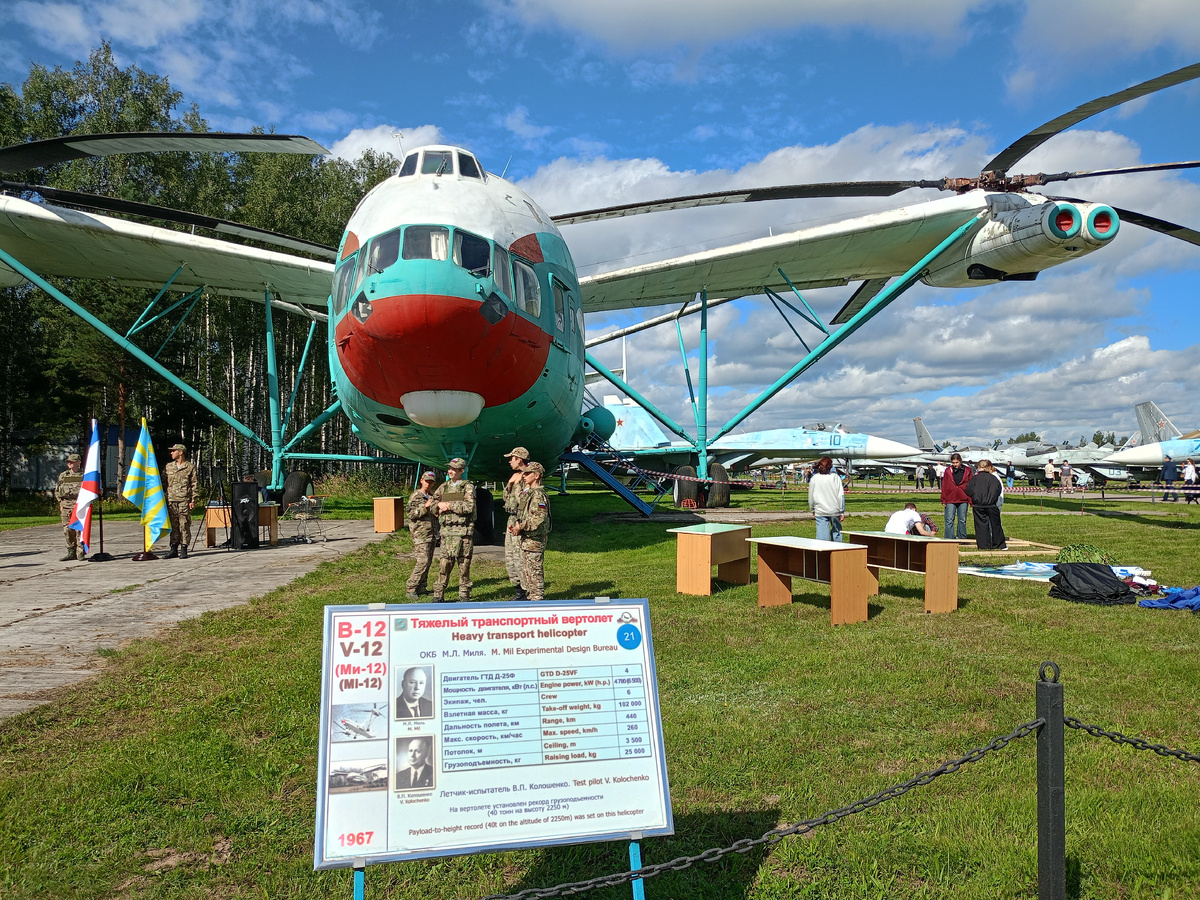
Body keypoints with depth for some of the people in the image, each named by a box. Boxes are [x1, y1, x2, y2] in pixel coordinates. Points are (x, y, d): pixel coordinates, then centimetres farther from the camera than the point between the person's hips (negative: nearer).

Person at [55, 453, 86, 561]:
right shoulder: (63, 476, 14)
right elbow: (57, 491, 17)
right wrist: (61, 503, 7)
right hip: (66, 506, 3)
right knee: (68, 530, 4)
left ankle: (80, 553, -3)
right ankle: (71, 553, 12)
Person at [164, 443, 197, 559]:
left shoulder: (190, 467, 3)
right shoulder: (168, 466, 14)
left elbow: (194, 485, 1)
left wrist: (193, 500, -6)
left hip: (184, 500, -4)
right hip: (171, 500, 4)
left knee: (184, 525, -3)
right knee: (173, 525, 5)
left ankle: (183, 549, 1)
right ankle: (174, 549, 11)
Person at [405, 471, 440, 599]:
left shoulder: (433, 496, 18)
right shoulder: (415, 496, -4)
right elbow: (410, 513, -12)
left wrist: (437, 513, 8)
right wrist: (425, 507, -22)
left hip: (432, 533, 8)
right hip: (420, 533, -8)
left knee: (428, 562, 8)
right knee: (422, 561, -15)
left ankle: (422, 588, 15)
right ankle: (410, 589, -9)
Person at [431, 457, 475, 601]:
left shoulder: (468, 487, 0)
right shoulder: (443, 486, 15)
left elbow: (469, 507, -13)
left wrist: (449, 505, -12)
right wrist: (440, 505, 0)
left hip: (464, 530, -3)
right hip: (446, 529, 3)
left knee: (464, 563, 2)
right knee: (444, 562, -1)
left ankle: (464, 595, 11)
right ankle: (439, 595, 4)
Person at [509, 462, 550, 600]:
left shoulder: (538, 495, -17)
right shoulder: (528, 491, 15)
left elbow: (539, 518, -26)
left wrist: (521, 526, -18)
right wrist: (518, 524, 6)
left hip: (534, 539, -10)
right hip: (526, 538, 10)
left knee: (534, 570, -5)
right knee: (526, 569, 17)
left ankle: (538, 598, 1)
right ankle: (529, 595, 26)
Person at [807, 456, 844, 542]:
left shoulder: (814, 478, 0)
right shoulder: (835, 477, -3)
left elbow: (811, 496, 8)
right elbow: (841, 495, -3)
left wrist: (813, 509, 22)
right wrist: (842, 512, 2)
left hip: (820, 512, 0)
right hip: (834, 510, 0)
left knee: (822, 534, 0)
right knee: (836, 531, 15)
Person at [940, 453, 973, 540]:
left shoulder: (967, 471, 2)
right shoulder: (948, 471, 1)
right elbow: (944, 486, 3)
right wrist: (943, 500, 0)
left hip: (963, 500, 1)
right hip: (950, 500, -1)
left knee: (962, 520, 10)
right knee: (949, 520, -3)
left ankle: (962, 538, 21)